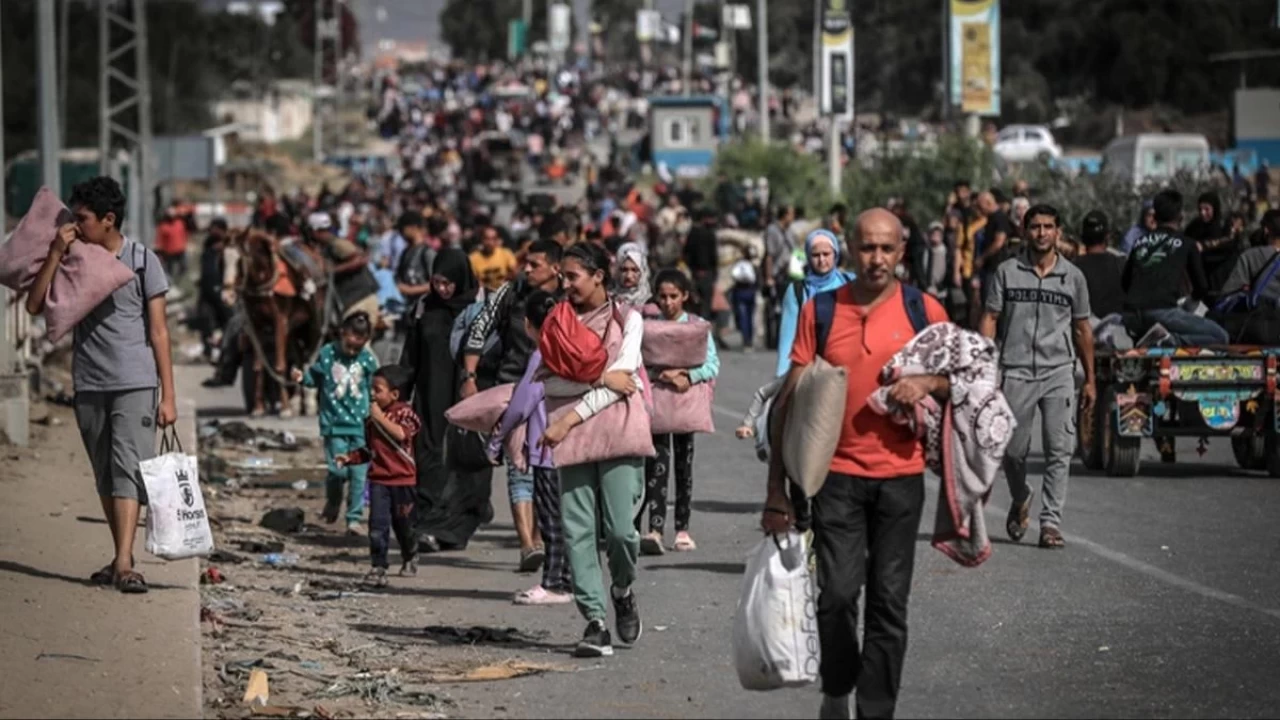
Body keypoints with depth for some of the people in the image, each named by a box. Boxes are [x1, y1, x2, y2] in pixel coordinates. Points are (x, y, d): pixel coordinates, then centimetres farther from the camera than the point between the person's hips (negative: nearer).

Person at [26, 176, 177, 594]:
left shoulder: (142, 261, -3)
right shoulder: (73, 261, 7)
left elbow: (158, 331, -3)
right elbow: (34, 305, -2)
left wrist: (168, 395, -7)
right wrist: (55, 254, -9)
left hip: (134, 385, -4)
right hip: (88, 385, 4)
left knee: (128, 469, -14)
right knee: (105, 477, 9)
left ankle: (124, 564, -23)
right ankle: (121, 560, 17)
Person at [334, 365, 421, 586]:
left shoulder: (404, 413, -6)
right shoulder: (372, 419, 10)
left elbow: (401, 434, -27)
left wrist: (381, 418, -23)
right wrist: (349, 457, 5)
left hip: (402, 479, -3)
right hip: (378, 478, 4)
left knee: (403, 523, 11)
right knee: (378, 524, -9)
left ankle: (409, 558, 36)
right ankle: (378, 566, -8)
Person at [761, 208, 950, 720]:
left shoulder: (925, 312, 3)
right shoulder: (820, 311, 2)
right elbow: (790, 401, 3)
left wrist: (929, 382, -13)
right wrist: (776, 488, -1)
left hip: (900, 474, 1)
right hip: (837, 472, -1)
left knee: (889, 602, 4)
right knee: (838, 592, -9)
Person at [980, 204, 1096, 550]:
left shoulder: (1073, 277, 9)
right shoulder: (1007, 272, 6)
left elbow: (1082, 329, 14)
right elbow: (990, 319, 5)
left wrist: (1090, 379, 13)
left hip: (1059, 372, 0)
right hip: (1015, 372, 0)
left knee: (1060, 450, -9)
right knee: (1013, 450, 6)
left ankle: (1051, 521, -8)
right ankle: (1020, 501, 34)